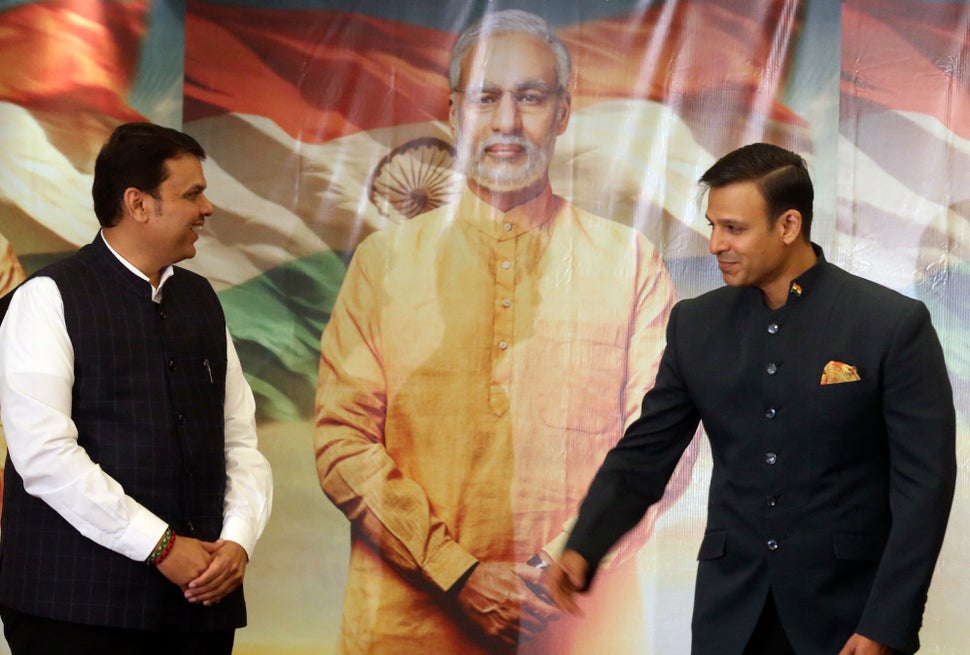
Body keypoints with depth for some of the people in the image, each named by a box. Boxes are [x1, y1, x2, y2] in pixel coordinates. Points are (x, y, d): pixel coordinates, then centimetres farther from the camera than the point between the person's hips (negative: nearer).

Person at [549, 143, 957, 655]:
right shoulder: (696, 324, 3)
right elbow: (645, 453, 5)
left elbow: (925, 481, -10)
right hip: (730, 610, 3)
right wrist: (582, 549, -11)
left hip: (847, 610, -3)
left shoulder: (893, 324, -9)